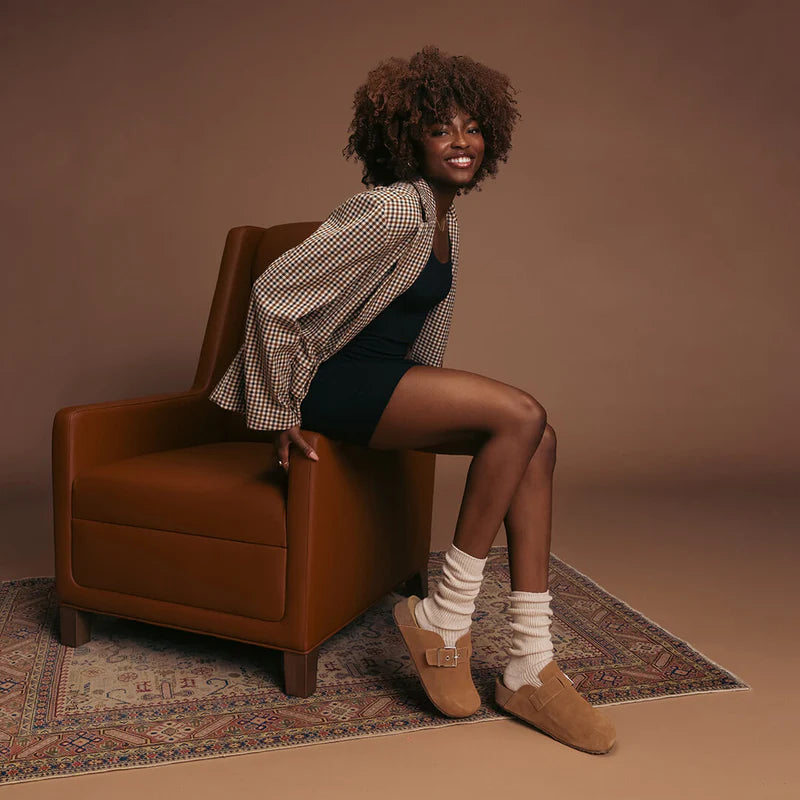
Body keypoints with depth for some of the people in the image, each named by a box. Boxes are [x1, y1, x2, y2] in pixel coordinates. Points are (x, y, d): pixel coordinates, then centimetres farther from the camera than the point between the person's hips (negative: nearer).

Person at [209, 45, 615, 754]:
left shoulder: (446, 220, 12)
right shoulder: (392, 209, -17)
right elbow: (273, 292, -18)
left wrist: (431, 399, 23)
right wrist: (284, 415, -14)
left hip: (390, 378, 9)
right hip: (332, 381, -9)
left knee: (539, 439, -9)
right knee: (520, 414, -22)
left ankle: (530, 668, -9)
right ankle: (444, 616, -9)